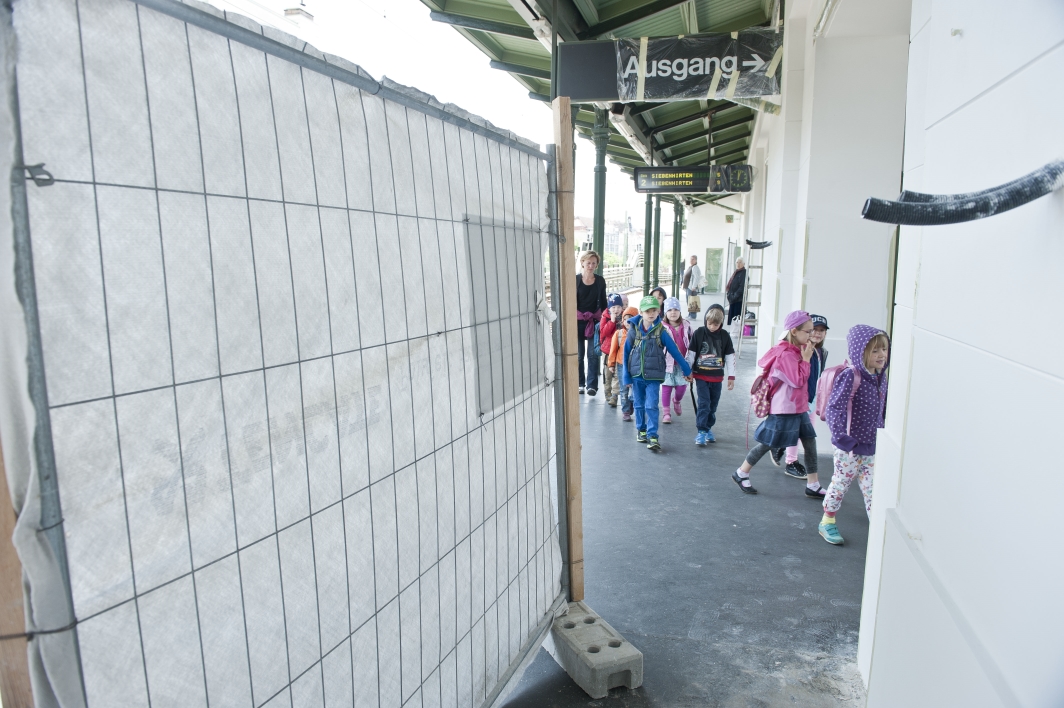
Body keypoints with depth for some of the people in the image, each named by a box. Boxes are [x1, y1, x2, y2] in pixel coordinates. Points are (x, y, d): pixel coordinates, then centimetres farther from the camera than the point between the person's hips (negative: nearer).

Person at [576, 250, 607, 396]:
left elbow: (603, 302, 12)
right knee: (578, 354, 4)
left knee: (593, 354, -4)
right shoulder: (576, 280, -2)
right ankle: (580, 383, 16)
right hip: (578, 321, -1)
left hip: (595, 321, 1)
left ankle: (592, 385, 1)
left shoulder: (600, 281, 5)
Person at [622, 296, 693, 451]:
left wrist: (687, 370, 4)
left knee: (651, 406, -7)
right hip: (636, 375, 2)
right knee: (639, 405, 13)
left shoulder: (661, 332, -7)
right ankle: (641, 430, 30)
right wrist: (626, 376, 2)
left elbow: (675, 351, -1)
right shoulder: (634, 330, -3)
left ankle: (652, 436, -5)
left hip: (653, 376, -2)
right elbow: (626, 353, 3)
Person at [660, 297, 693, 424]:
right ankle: (666, 412, 16)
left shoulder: (686, 325, 5)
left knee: (682, 386, 3)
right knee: (667, 386, 4)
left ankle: (676, 401, 38)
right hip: (668, 362, -3)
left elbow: (692, 341, 17)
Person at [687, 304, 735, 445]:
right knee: (704, 403, -8)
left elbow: (730, 356, 3)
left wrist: (731, 376, 3)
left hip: (717, 377, 2)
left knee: (713, 405, 11)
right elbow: (690, 353, -1)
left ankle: (708, 428, 26)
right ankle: (702, 431, -2)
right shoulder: (699, 333, -8)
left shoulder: (724, 336, -3)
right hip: (701, 376, -2)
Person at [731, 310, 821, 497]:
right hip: (783, 409, -9)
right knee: (767, 444, 3)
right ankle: (741, 474, 20)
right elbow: (798, 381, -22)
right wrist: (806, 359, -17)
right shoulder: (785, 354, -21)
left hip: (798, 408, 9)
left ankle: (812, 486, 17)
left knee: (810, 441, 8)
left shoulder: (796, 350, 8)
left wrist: (805, 357, 2)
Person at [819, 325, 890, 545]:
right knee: (840, 483, 9)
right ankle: (827, 522, 27)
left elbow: (883, 409, 17)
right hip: (850, 445, -6)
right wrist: (840, 437, -26)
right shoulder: (851, 376, -18)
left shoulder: (881, 377, 5)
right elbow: (835, 407, -23)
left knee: (873, 487, 9)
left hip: (872, 445, 6)